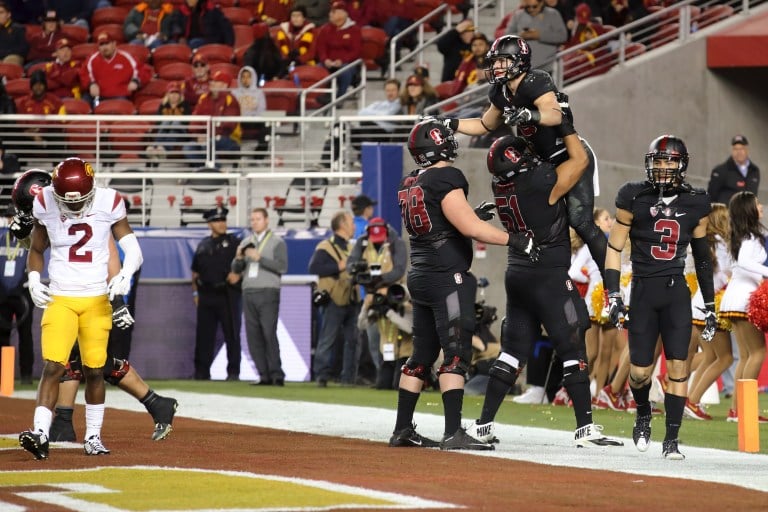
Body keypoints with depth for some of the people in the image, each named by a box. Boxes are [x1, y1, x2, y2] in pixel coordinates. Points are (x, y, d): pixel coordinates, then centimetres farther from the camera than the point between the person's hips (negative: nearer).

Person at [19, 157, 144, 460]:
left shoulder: (108, 204, -7)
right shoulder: (45, 205, -3)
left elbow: (133, 250, -5)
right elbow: (36, 250, 13)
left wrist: (125, 275, -24)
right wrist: (34, 279, -5)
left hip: (97, 299, 0)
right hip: (60, 299, 0)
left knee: (94, 371, 4)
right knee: (53, 366, -14)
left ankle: (93, 438, 16)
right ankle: (40, 432, -21)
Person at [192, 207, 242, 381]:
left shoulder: (234, 242, 4)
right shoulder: (203, 245, 14)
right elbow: (195, 271, 19)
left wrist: (238, 274, -14)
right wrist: (195, 292, 12)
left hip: (227, 295, -3)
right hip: (206, 295, 3)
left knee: (231, 334, -2)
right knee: (204, 334, 4)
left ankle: (233, 372, 2)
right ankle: (202, 372, 8)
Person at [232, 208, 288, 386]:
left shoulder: (277, 242, 3)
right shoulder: (246, 242, 18)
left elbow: (282, 266, -9)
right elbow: (236, 270, 18)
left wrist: (259, 258, -14)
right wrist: (239, 258, -3)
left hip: (268, 292, -5)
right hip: (248, 292, 5)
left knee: (269, 334, -12)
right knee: (253, 336, -1)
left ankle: (276, 374, -9)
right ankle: (264, 376, 1)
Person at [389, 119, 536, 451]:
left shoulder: (411, 184, 12)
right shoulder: (445, 178, -14)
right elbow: (469, 228, -18)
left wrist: (473, 214, 23)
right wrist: (513, 240, -13)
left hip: (421, 276, 9)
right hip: (448, 277, -9)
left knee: (422, 355, 15)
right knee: (456, 353, -10)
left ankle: (402, 430, 18)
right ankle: (453, 433, -16)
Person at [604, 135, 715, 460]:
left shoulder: (695, 204, 5)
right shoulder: (634, 198, -3)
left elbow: (702, 257, 14)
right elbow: (614, 248, 1)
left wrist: (710, 307, 14)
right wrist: (613, 295, -7)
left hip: (676, 291, 1)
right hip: (643, 290, -1)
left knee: (678, 365, -7)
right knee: (640, 370, 0)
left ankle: (671, 441, -1)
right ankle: (643, 413, 33)